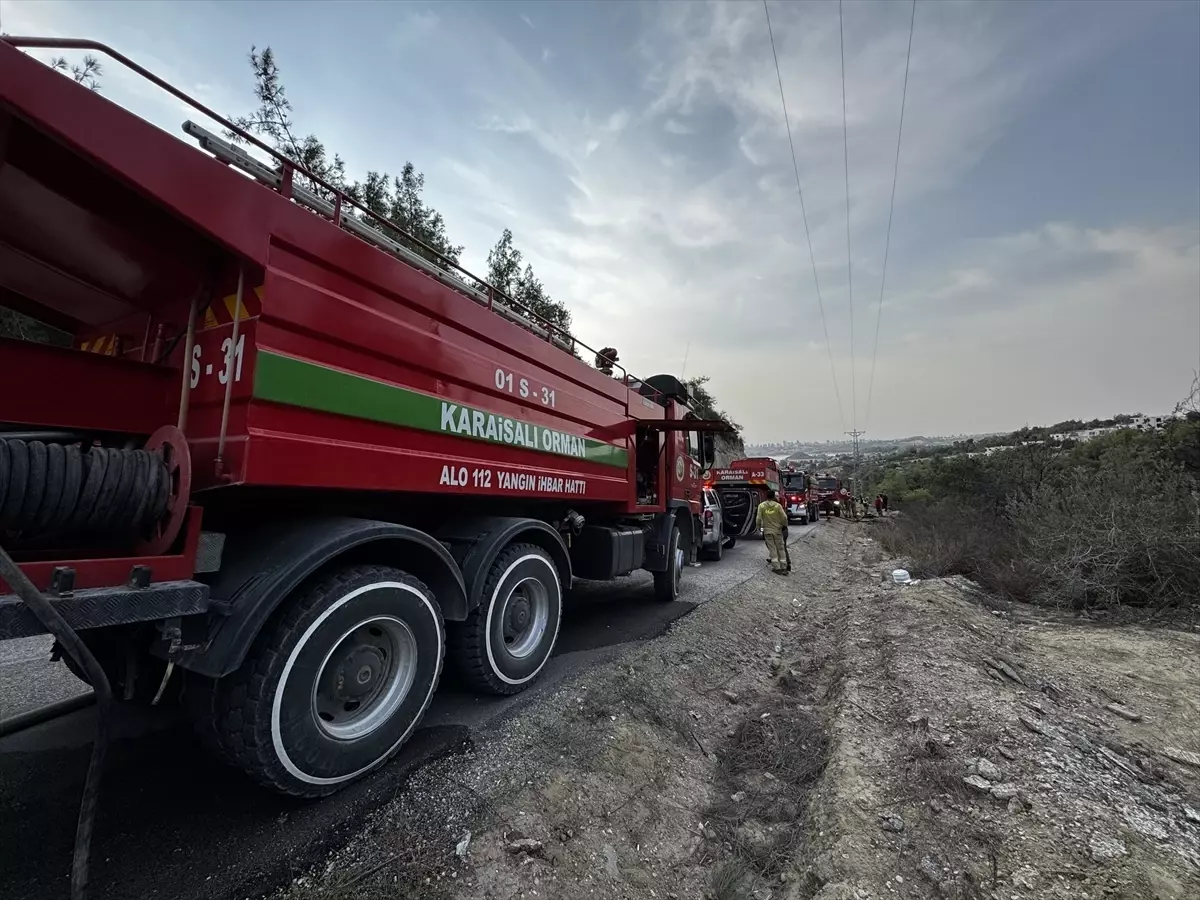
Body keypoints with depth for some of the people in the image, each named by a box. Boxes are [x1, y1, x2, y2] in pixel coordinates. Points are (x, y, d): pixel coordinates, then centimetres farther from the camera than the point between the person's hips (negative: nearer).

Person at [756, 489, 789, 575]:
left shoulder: (761, 506, -8)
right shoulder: (778, 505, -8)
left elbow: (758, 518, -8)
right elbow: (784, 517, -7)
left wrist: (758, 526, 11)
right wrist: (785, 525, 11)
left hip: (767, 530, 0)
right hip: (777, 530, 0)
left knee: (772, 549, 6)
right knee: (781, 549, 10)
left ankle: (776, 568, 5)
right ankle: (783, 568, 11)